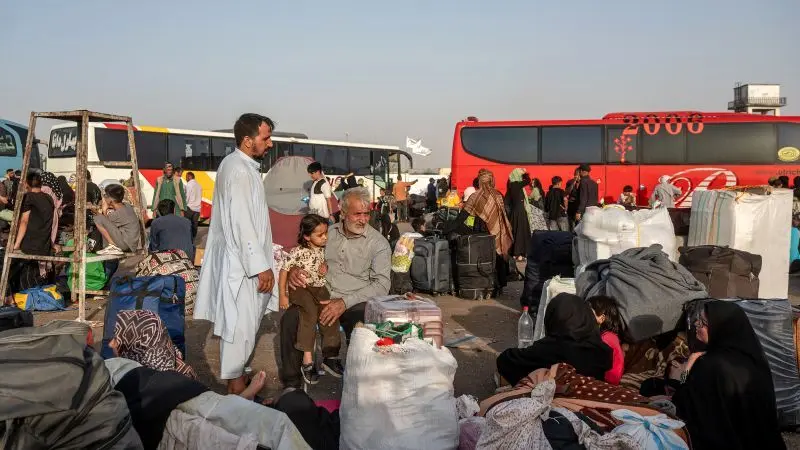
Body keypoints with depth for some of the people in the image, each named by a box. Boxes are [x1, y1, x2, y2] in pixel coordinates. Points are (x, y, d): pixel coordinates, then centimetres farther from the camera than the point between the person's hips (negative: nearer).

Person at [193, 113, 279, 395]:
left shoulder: (234, 164, 13)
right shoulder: (241, 172, -19)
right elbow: (242, 224, -23)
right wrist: (261, 267, -20)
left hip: (238, 259, 10)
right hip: (242, 263, -10)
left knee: (241, 322, 17)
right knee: (240, 324, -3)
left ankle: (236, 377, 29)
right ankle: (235, 386, 7)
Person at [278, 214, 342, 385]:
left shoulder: (324, 250, 5)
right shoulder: (298, 252, -10)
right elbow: (284, 271, -7)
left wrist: (326, 266, -1)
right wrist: (283, 296, -9)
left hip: (320, 289, 5)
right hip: (301, 288, -5)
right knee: (310, 313, -30)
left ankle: (330, 356, -7)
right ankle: (307, 360, -25)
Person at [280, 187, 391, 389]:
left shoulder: (378, 243, 0)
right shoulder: (328, 233, 11)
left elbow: (381, 284, -9)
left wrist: (344, 302, -21)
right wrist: (293, 270, -6)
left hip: (356, 302, -3)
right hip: (321, 296, 3)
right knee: (289, 319, -24)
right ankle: (291, 382, -6)